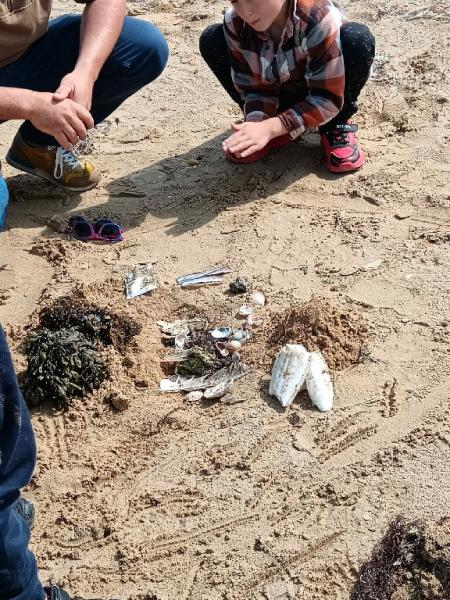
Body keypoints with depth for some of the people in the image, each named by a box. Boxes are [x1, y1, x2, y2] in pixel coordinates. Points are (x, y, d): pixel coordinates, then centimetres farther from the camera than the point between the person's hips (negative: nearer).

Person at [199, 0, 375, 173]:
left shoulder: (319, 17, -36)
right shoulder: (235, 23, -23)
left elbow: (329, 97, -32)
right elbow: (255, 88, -14)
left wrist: (271, 127, -41)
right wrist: (256, 123, -36)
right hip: (280, 92, 4)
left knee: (358, 40, -34)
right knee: (211, 41, -17)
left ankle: (335, 127, -8)